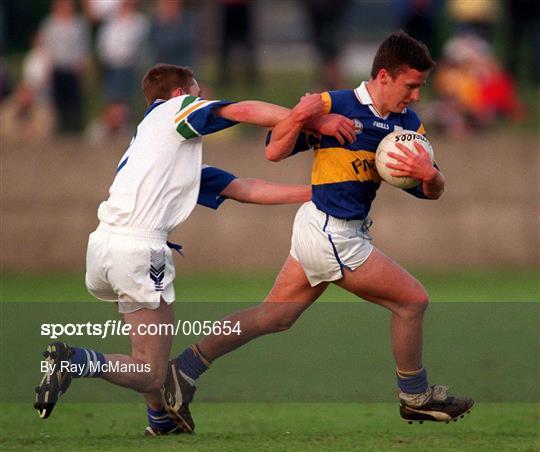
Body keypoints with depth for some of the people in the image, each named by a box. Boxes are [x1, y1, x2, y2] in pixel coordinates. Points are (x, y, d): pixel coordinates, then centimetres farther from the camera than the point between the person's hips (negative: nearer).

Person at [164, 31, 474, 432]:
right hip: (331, 233, -8)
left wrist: (429, 175, -18)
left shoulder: (408, 124, 5)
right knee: (412, 300, 0)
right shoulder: (333, 107, -14)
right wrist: (298, 118, -28)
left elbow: (433, 192, 6)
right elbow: (275, 152, -10)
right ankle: (416, 398, 16)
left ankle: (186, 369, 12)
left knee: (274, 316, 10)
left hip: (343, 233, 8)